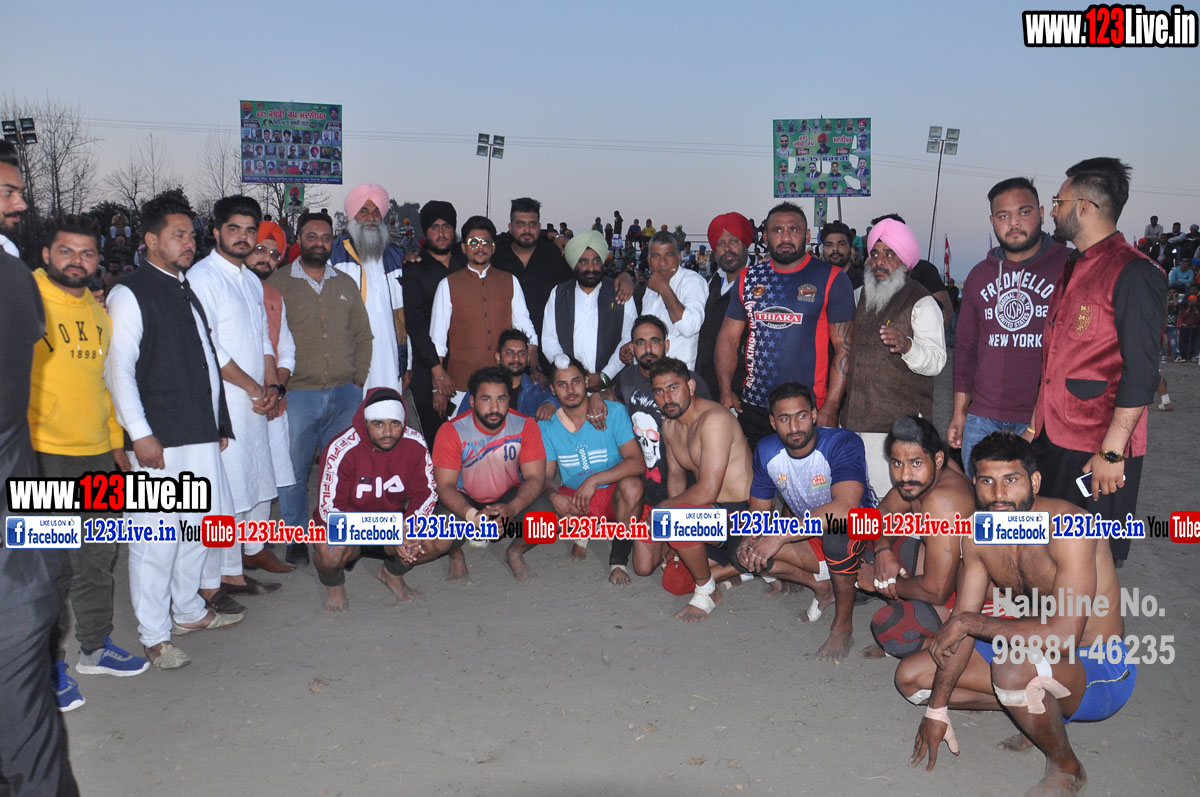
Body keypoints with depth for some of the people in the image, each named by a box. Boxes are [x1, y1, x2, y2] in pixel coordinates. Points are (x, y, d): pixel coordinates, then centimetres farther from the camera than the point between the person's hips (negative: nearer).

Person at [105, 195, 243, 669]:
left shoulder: (186, 290, 18)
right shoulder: (130, 293, -6)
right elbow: (118, 369, -12)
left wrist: (218, 423, 19)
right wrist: (140, 434, -16)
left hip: (201, 434, 8)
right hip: (158, 441, -8)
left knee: (202, 524, 15)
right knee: (156, 536, -3)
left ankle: (188, 611, 32)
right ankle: (154, 637, 9)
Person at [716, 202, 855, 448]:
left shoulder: (832, 280, -1)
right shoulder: (749, 278, 9)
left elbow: (844, 347, -5)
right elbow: (728, 337, 12)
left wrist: (830, 408, -12)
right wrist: (725, 390, -1)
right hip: (752, 408, 3)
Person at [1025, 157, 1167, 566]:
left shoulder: (1133, 273, -12)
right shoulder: (1071, 270, 15)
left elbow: (1140, 374, -17)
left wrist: (1111, 453, -20)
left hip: (1098, 451, -8)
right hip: (1052, 440, 8)